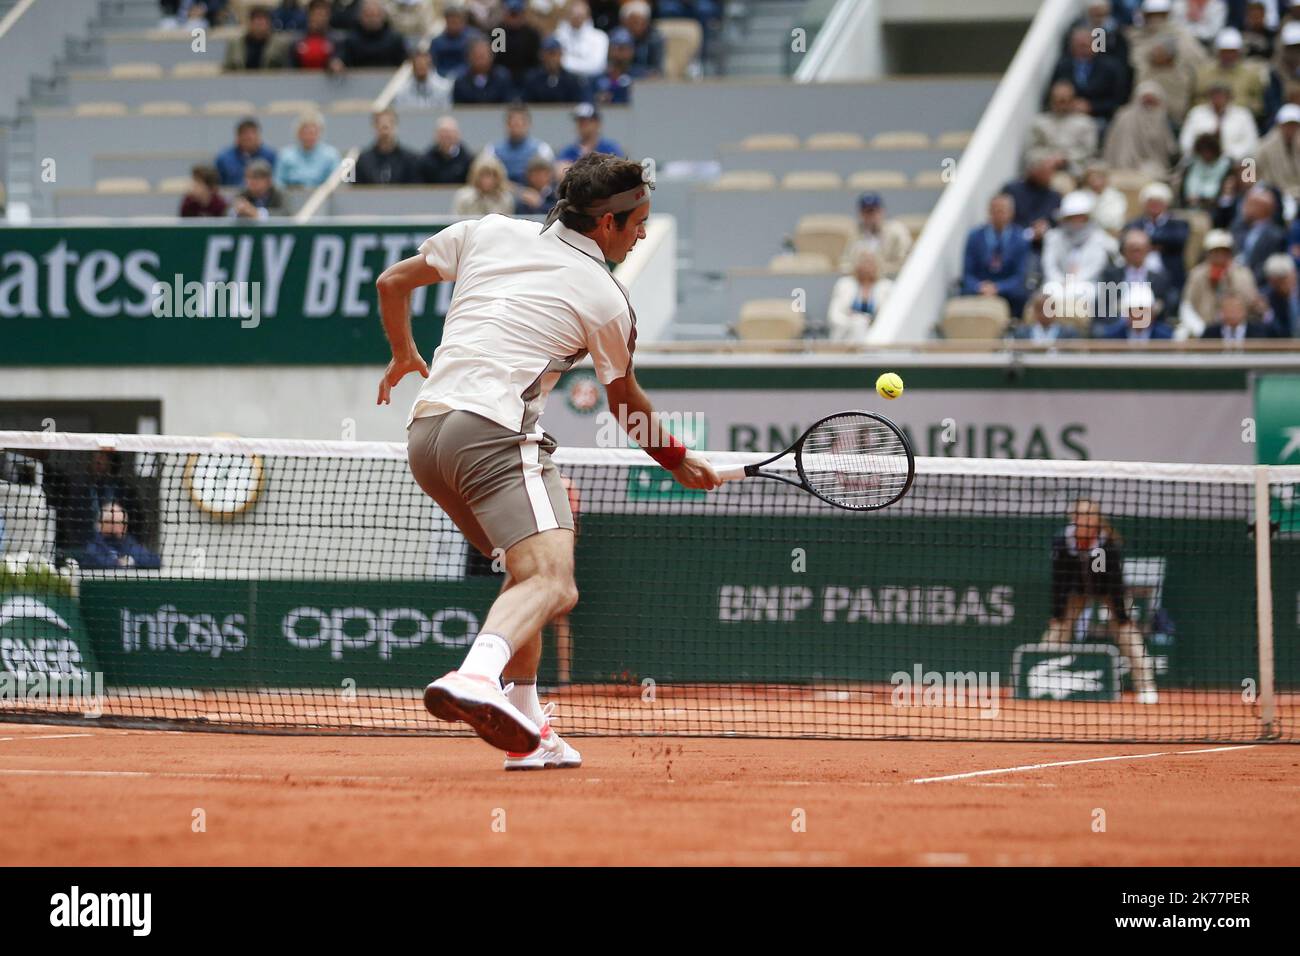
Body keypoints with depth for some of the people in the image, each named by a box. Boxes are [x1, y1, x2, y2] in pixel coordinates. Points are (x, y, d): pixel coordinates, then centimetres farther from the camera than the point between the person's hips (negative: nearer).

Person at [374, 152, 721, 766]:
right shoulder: (606, 301, 6)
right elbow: (626, 404, 21)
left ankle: (526, 729, 19)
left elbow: (392, 282, 25)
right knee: (552, 582, -22)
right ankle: (476, 678, -52)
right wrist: (679, 461, 39)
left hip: (425, 432, 7)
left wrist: (404, 355, 43)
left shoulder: (488, 232, 17)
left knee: (529, 574, 23)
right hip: (493, 432, -7)